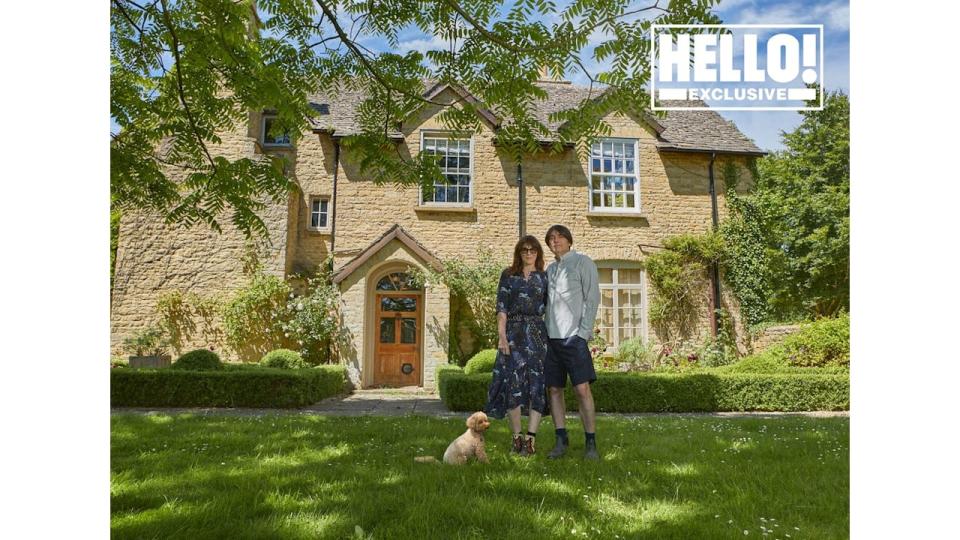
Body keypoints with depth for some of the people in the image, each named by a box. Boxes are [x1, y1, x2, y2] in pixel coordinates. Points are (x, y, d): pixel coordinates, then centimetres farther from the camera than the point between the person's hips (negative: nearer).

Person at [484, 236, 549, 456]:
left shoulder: (544, 277, 13)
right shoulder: (508, 275, 9)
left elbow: (549, 309, 11)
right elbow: (501, 307, 1)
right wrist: (502, 335, -9)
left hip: (537, 332, 1)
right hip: (513, 332, -1)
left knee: (537, 382, -4)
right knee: (513, 381, -5)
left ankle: (531, 437, 0)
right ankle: (517, 437, 5)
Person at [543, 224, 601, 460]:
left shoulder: (583, 262, 4)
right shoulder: (549, 269, 20)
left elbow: (592, 299, -3)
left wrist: (584, 333, -12)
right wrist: (542, 332, 8)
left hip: (573, 336, -5)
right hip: (551, 337, 6)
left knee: (582, 389, -8)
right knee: (554, 390, 4)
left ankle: (591, 443, 0)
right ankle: (561, 440, 12)